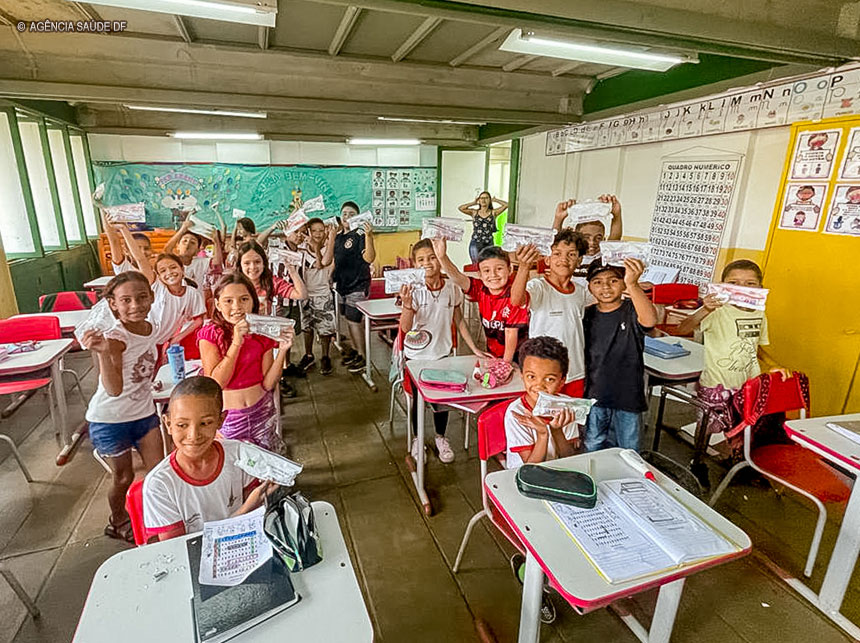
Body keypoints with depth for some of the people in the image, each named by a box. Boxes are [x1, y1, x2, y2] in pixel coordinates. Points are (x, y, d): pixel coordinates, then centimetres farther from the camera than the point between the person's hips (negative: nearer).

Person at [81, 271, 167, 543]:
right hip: (110, 418, -5)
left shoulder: (153, 329, -5)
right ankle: (118, 523, 40)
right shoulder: (114, 338, -24)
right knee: (123, 476, 13)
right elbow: (114, 390, -36)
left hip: (144, 411, 5)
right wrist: (103, 353, -47)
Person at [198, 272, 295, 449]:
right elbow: (215, 383, -20)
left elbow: (268, 384, -7)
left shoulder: (262, 333, -2)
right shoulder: (210, 334, -10)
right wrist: (236, 342, -25)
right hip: (227, 416, -2)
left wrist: (282, 350, -19)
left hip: (262, 411, 3)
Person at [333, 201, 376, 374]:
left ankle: (363, 356, 8)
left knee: (353, 320, -6)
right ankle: (355, 349, 32)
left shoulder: (360, 235, -13)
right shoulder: (338, 236, 10)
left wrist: (368, 236, -39)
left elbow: (369, 258, -28)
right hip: (342, 283, 8)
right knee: (348, 319, 15)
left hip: (358, 285, -8)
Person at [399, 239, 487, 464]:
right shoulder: (413, 290, -15)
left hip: (442, 352, 2)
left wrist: (474, 348, 6)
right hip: (416, 354, -2)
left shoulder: (452, 288, -7)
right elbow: (405, 327, -23)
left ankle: (441, 438, 37)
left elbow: (459, 320, 6)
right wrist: (407, 303, -40)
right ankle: (418, 440, 36)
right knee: (418, 399, 11)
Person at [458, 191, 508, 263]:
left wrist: (494, 200, 11)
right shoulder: (474, 212, 9)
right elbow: (460, 208, -2)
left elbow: (506, 205, -3)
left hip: (488, 244, 1)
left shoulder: (493, 212, 7)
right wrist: (474, 203, 9)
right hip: (475, 243, -1)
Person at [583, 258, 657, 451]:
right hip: (594, 394, 3)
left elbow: (650, 320, -36)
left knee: (628, 451, 15)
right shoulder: (587, 315, -1)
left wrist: (633, 285, -49)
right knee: (594, 448, 18)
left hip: (628, 394, -2)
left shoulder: (632, 311, -11)